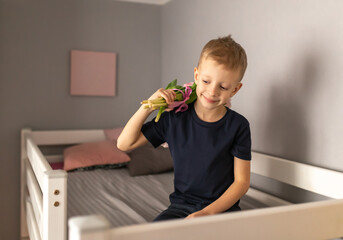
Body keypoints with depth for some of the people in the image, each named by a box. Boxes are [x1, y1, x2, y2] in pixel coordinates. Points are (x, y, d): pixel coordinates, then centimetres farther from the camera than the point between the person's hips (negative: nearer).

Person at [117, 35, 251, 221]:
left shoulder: (238, 126, -5)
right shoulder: (175, 118, -1)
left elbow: (242, 181, -4)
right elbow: (124, 144, 3)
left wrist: (208, 212, -16)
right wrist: (148, 106, -9)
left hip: (223, 207, 0)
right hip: (181, 205, 1)